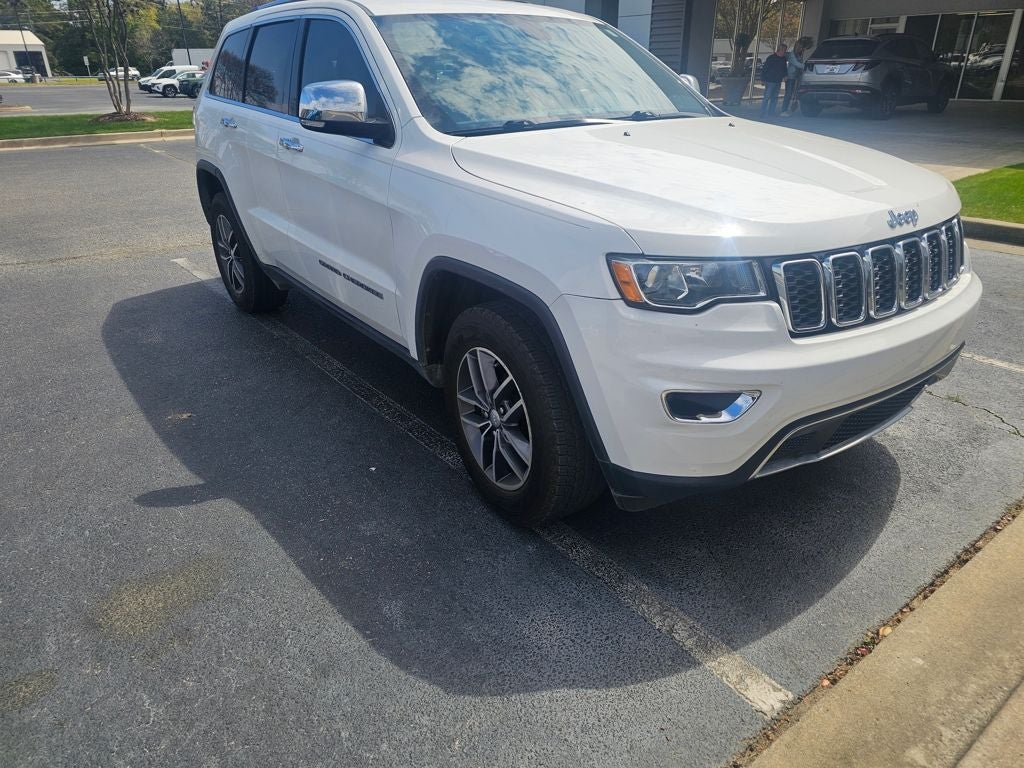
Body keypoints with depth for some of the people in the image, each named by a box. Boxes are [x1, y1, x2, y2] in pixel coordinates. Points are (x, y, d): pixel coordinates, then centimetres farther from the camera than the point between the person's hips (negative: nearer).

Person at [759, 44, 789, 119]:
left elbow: (785, 68, 22)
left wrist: (785, 75, 4)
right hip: (770, 81, -7)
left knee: (774, 98, 9)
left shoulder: (783, 59, 10)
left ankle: (771, 113, 15)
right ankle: (763, 114, -8)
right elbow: (764, 69, -7)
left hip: (778, 82, 7)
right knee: (767, 97, -10)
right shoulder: (771, 58, -9)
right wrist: (763, 79, -11)